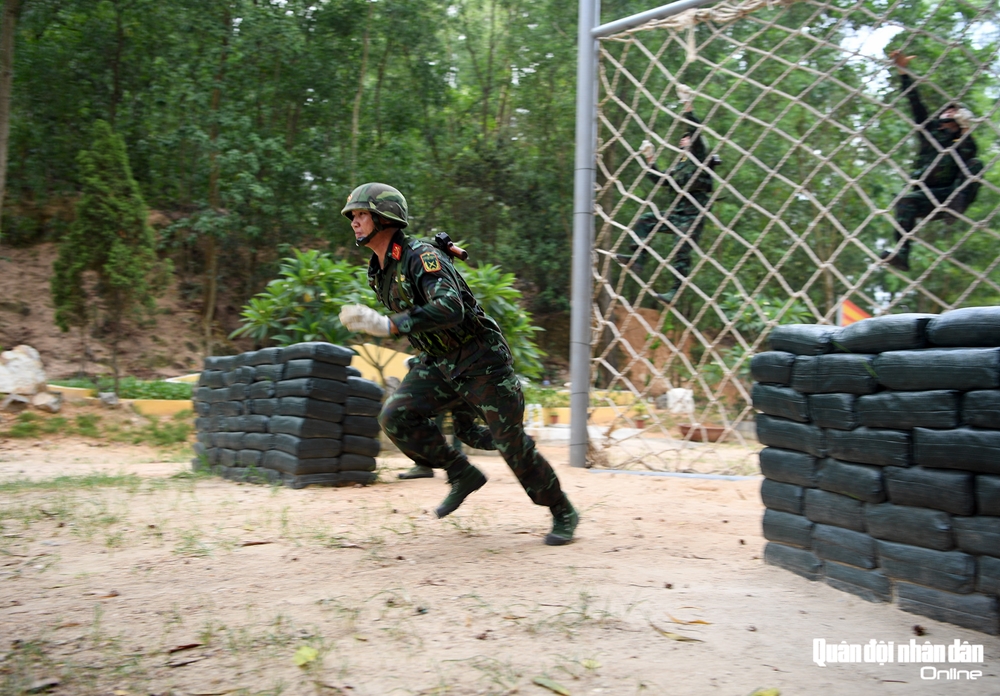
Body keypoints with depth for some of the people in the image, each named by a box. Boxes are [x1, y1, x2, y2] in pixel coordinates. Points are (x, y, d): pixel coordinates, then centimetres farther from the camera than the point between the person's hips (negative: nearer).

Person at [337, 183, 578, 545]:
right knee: (396, 416, -12)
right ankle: (463, 475, 5)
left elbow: (450, 308, -36)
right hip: (438, 361, 8)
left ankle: (563, 513, 16)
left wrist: (386, 324, -40)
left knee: (511, 440, -3)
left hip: (480, 358, -8)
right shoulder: (378, 271, 7)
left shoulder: (420, 256, -21)